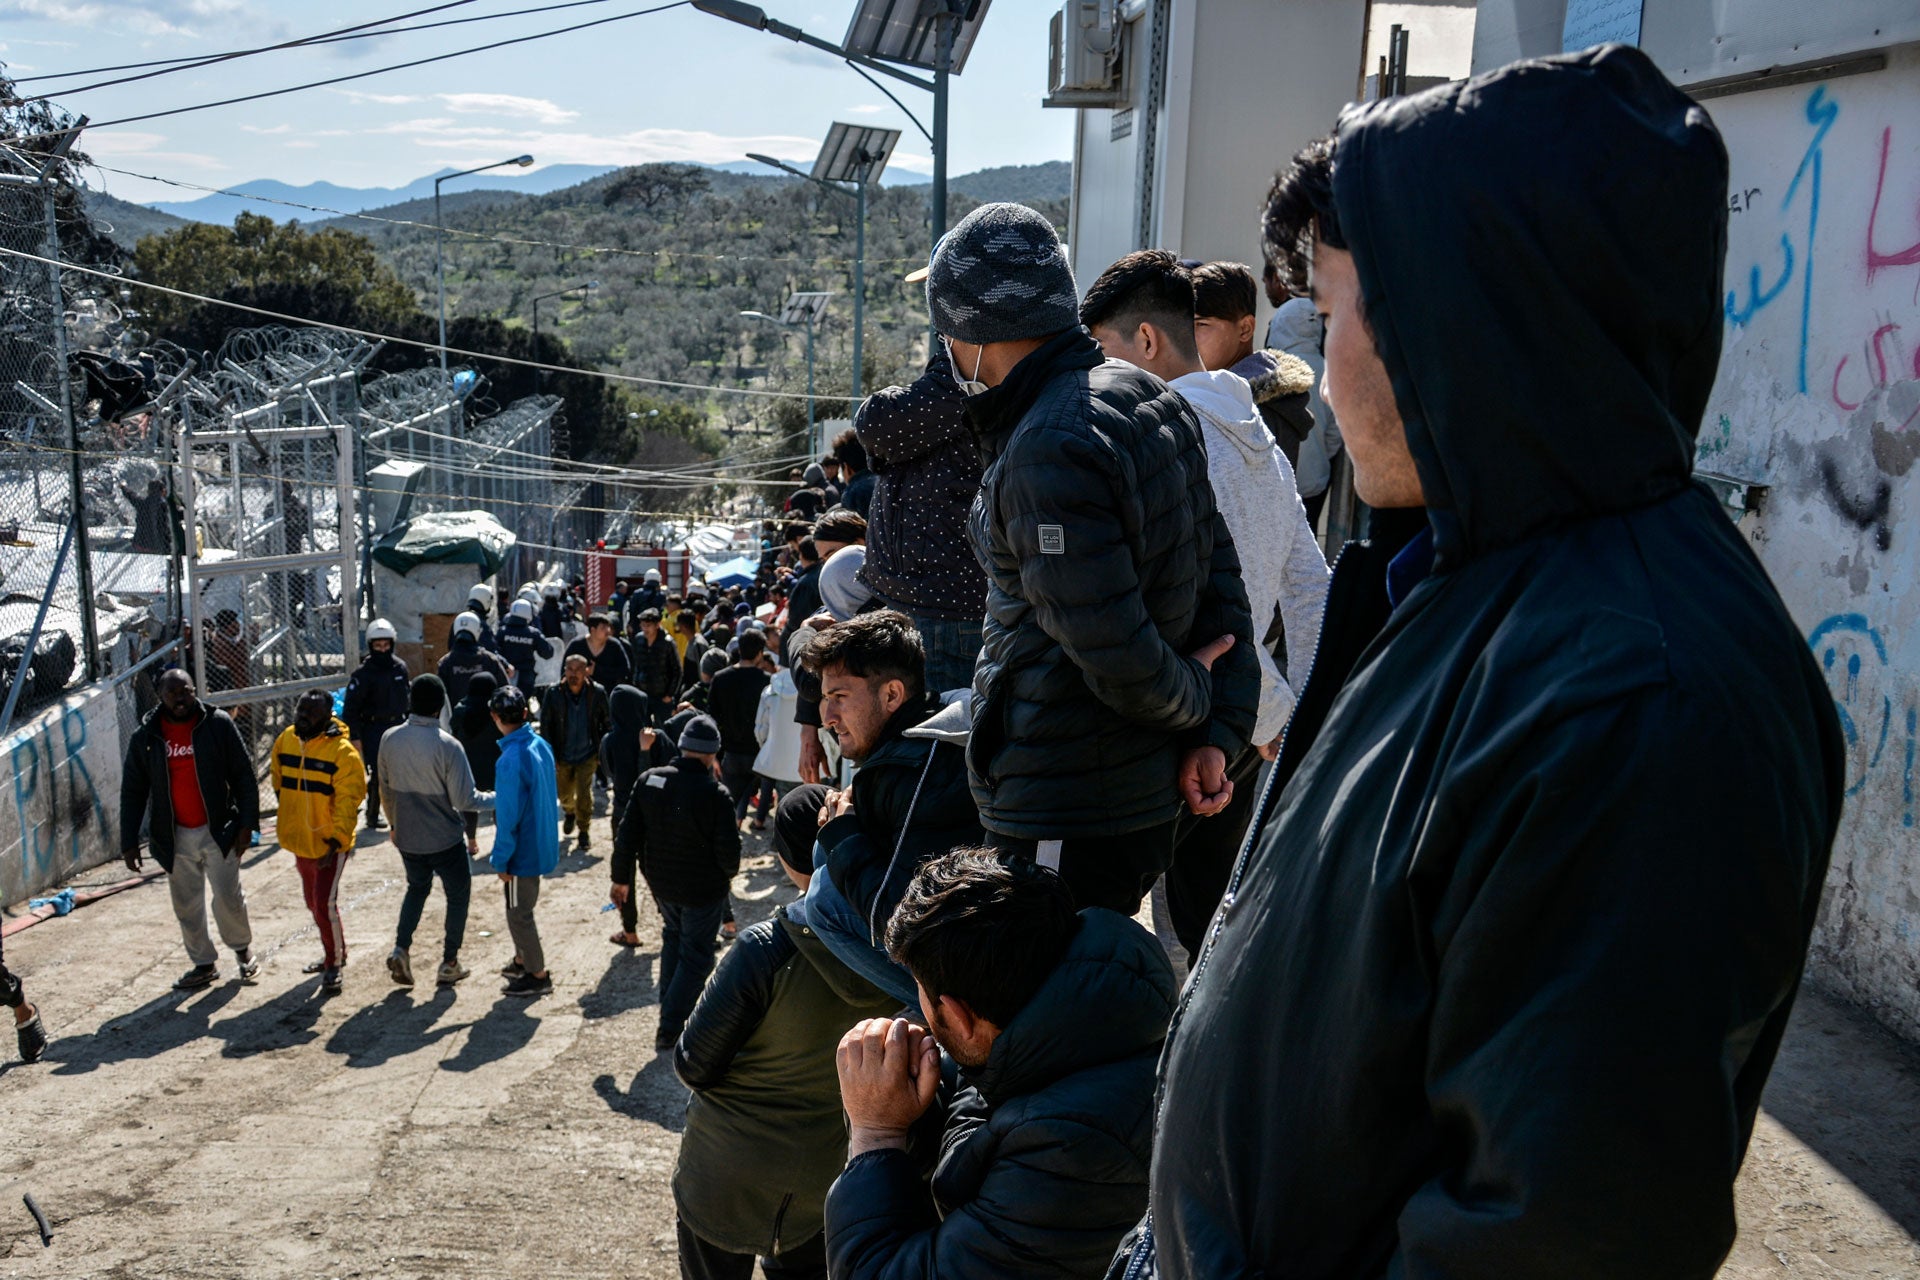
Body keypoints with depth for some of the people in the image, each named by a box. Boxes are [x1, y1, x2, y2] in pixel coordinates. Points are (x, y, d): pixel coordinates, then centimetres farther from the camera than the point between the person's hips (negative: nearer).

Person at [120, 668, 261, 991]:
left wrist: (246, 823, -9)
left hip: (217, 831, -2)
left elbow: (243, 776, -4)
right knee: (187, 906, 11)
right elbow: (132, 792, 5)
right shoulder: (145, 737, 0)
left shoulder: (218, 724, -6)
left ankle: (243, 949, 26)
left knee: (228, 898, 0)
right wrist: (129, 842, 1)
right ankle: (203, 964, 27)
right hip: (175, 837, 3)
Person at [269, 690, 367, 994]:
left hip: (329, 843, -7)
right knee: (313, 902, 19)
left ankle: (334, 963, 6)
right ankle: (333, 954, 36)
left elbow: (347, 802, -18)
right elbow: (280, 782, 18)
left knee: (325, 903, -10)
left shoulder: (342, 752, -18)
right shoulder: (286, 740, 1)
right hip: (300, 840, 7)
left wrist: (335, 841, -20)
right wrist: (287, 822, 18)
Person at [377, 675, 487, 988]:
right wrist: (497, 798, -2)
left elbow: (385, 787, 7)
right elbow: (464, 800, -19)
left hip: (407, 837, 4)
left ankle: (400, 948, 11)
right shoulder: (448, 745, -21)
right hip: (444, 839, -4)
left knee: (417, 886, 28)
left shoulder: (390, 739, -7)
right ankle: (449, 963, 20)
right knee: (458, 895, 16)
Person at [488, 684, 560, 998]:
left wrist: (501, 859, -13)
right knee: (522, 909, 24)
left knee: (519, 914, 6)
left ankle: (538, 976, 15)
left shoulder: (511, 760, -26)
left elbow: (508, 816, -22)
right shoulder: (541, 746, 0)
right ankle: (523, 961, 38)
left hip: (523, 851, -8)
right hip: (542, 842, 8)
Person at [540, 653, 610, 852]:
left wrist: (602, 752, -1)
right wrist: (550, 756, -8)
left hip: (587, 755, -1)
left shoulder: (597, 693, -12)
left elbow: (607, 724, 0)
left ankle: (584, 830, 11)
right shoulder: (553, 694, -12)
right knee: (564, 794, 17)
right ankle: (570, 813, 52)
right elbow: (545, 726, -5)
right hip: (562, 756, 1)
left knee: (584, 793, -12)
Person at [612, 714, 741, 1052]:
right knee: (696, 957, 10)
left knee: (673, 937, 29)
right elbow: (729, 852, -20)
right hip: (704, 890, -5)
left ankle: (669, 1009, 37)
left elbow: (627, 835, -5)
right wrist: (728, 873, 3)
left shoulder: (649, 780, -11)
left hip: (661, 884, 5)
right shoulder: (715, 794, -24)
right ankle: (669, 1029, 7)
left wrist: (621, 878, 7)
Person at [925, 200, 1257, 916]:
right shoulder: (1153, 400, 8)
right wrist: (1218, 729, 5)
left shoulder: (1047, 452, -22)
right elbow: (1220, 578, 9)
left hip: (1063, 819, -10)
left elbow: (1115, 654, -23)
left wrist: (1191, 699, -3)